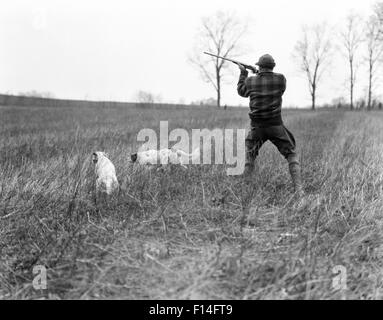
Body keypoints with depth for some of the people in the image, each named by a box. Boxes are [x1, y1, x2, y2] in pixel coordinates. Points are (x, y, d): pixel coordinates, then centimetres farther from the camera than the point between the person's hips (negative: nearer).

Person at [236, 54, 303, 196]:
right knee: (292, 155, 8)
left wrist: (243, 73, 27)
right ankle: (298, 189, -5)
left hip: (257, 126, 1)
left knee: (249, 156, 24)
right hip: (275, 125, -1)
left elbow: (241, 92, 18)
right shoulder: (281, 79, -5)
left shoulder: (250, 81, -2)